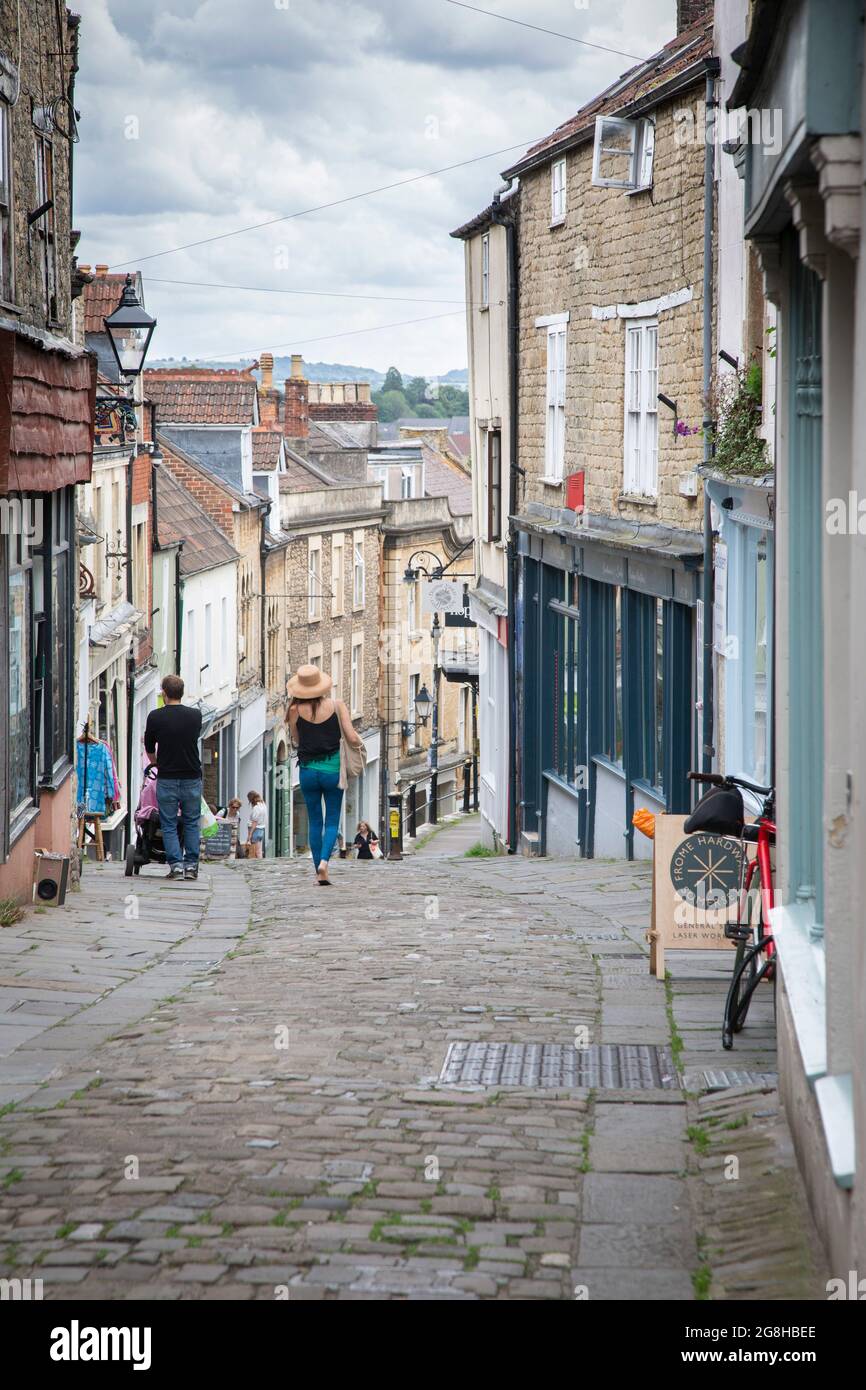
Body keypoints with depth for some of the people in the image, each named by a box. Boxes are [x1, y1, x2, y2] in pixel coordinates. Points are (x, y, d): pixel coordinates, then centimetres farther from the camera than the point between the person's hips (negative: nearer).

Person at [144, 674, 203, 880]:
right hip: (192, 777, 2)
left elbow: (149, 748, 6)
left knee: (169, 825, 6)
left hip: (167, 778, -2)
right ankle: (191, 865, 10)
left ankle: (176, 865, -2)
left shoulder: (155, 717, -7)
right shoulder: (195, 715, -2)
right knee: (191, 823, 13)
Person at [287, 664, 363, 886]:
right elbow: (352, 739, -8)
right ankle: (324, 860, -17)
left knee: (315, 822, 11)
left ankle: (321, 875, 9)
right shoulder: (336, 706, -7)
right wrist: (359, 740, 14)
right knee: (332, 820, 7)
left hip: (308, 770, 1)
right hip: (332, 769, -1)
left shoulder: (296, 710, -5)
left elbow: (296, 740, 9)